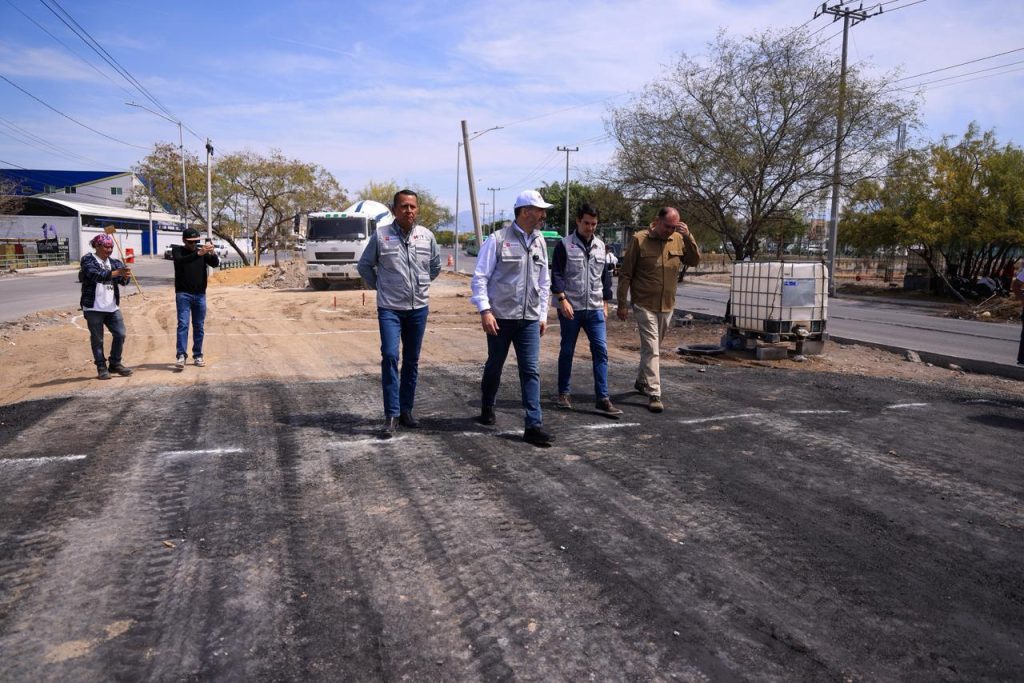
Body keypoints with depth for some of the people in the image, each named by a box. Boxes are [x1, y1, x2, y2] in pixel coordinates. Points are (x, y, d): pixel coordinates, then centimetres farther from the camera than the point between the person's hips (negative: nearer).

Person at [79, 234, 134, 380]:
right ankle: (101, 368, 12)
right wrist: (116, 272, -34)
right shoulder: (88, 260, -3)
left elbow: (122, 280, -2)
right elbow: (95, 275, -22)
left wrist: (126, 276, -26)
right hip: (93, 307, -5)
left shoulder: (113, 262, 12)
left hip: (112, 307, 5)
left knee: (120, 334, 3)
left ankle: (115, 364, 19)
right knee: (97, 339, 3)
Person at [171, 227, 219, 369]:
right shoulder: (177, 250, 0)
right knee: (183, 324, -11)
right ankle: (181, 356, -15)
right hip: (183, 294, -3)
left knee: (199, 326, 7)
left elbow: (215, 264, -7)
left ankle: (198, 355, 14)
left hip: (200, 295, 3)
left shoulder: (202, 252, 7)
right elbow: (180, 261, -22)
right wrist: (198, 253, -36)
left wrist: (213, 253, -29)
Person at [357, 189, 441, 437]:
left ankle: (406, 410, 22)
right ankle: (391, 415, -8)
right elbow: (364, 265, 7)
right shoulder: (381, 235, -4)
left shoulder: (427, 236, 2)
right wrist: (378, 286, 7)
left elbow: (435, 266, 18)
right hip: (390, 308, -3)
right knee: (390, 356, -14)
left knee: (412, 361, 10)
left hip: (419, 308, 3)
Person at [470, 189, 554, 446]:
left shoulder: (540, 242, 10)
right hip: (500, 317, -4)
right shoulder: (498, 239, -7)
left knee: (531, 371, -2)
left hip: (529, 319, 4)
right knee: (494, 366, 13)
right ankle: (487, 408, 36)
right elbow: (480, 277, -7)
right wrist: (485, 310, -15)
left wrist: (543, 314, 14)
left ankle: (534, 425, -1)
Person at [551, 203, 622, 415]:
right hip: (570, 308, -3)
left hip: (594, 309, 4)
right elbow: (556, 274, -7)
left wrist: (605, 303, 14)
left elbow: (606, 276, 17)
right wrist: (562, 299, -16)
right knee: (567, 351, 7)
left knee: (601, 350, -4)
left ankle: (602, 399, -2)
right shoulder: (565, 244, -2)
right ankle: (564, 393, 21)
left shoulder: (601, 246, 12)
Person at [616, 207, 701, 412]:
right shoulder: (639, 240, -10)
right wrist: (622, 303, -7)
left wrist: (688, 237, -15)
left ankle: (641, 381, 37)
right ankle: (654, 394, -5)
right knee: (651, 349, -7)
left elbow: (695, 260, -1)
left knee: (653, 348, 18)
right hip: (644, 305, -5)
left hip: (667, 305, 5)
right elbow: (625, 274, -7)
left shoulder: (678, 240, 2)